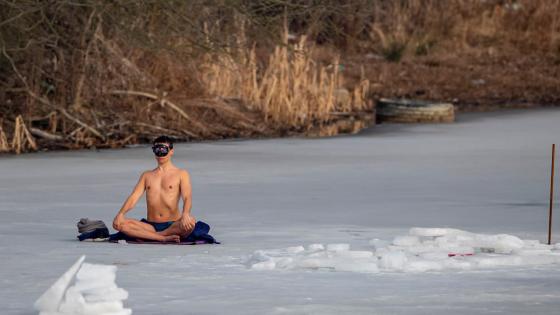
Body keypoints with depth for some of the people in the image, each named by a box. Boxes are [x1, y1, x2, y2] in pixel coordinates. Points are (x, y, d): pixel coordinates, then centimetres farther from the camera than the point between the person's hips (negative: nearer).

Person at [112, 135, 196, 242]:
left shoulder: (181, 174, 8)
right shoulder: (146, 176, 18)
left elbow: (187, 198, -6)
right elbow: (133, 197, 7)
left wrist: (185, 214, -30)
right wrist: (121, 213, -14)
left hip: (172, 225, -3)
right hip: (150, 226, 3)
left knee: (190, 222, -37)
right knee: (118, 223, -24)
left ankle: (148, 236, -31)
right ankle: (164, 238, -32)